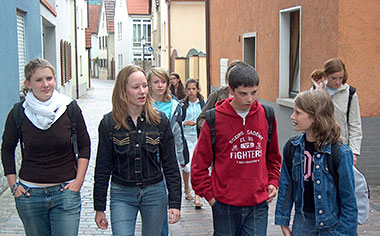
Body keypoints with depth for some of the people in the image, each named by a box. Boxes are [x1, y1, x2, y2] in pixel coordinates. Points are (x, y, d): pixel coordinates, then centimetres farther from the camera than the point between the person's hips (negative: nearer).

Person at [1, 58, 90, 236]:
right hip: (29, 195, 1)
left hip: (65, 193, -1)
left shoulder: (70, 109, -4)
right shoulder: (18, 113, -3)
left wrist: (79, 180, -1)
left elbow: (84, 145, 6)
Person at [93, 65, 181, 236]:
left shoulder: (159, 120, -1)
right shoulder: (109, 122, -4)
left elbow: (170, 165, 2)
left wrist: (175, 202, -1)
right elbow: (102, 167, 1)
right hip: (121, 195, -1)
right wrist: (99, 208, 1)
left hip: (155, 193, 1)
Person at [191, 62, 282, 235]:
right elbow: (199, 161, 0)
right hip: (225, 204, -2)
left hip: (258, 203, 2)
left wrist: (273, 181, 7)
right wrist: (208, 194, -4)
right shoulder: (215, 118, -7)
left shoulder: (266, 115, 3)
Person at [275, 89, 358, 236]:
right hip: (302, 219, 4)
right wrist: (283, 220, 6)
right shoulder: (292, 147, -4)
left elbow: (348, 198, -12)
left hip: (331, 223, -4)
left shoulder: (340, 153, -17)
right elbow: (285, 186, 5)